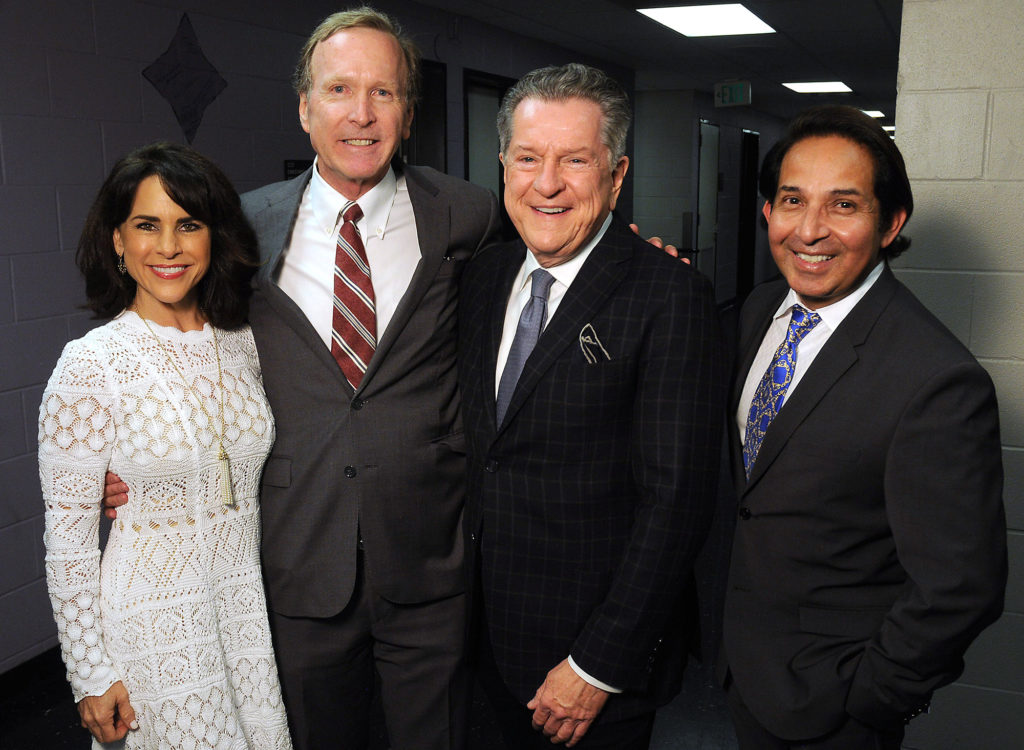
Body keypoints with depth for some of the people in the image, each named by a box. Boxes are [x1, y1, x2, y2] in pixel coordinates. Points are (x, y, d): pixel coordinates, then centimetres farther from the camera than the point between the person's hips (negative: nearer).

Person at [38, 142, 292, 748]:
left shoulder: (245, 344, 0)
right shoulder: (90, 364, -14)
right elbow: (68, 533, -10)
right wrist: (92, 676, -8)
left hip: (249, 610, 4)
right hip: (154, 627, -4)